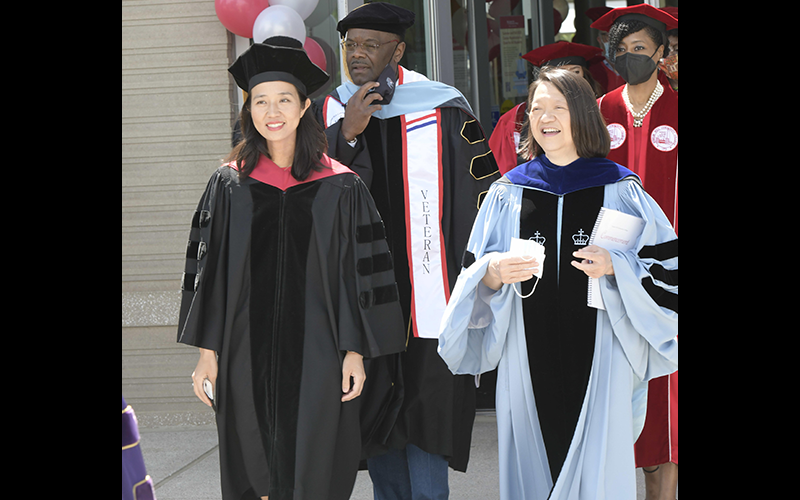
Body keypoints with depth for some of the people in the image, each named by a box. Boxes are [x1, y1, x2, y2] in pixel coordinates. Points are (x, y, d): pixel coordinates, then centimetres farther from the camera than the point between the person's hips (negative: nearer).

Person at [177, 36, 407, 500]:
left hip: (319, 356, -1)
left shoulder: (342, 188, 1)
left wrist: (355, 351, -4)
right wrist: (207, 350, 2)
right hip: (247, 354, 2)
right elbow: (206, 271, 6)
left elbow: (360, 273, 1)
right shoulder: (228, 186, 5)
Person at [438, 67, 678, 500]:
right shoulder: (508, 192, 9)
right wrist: (493, 273, -12)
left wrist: (616, 267, -14)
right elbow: (474, 273, 10)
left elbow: (666, 267, 2)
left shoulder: (620, 191, 4)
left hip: (599, 359, -2)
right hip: (530, 362, 2)